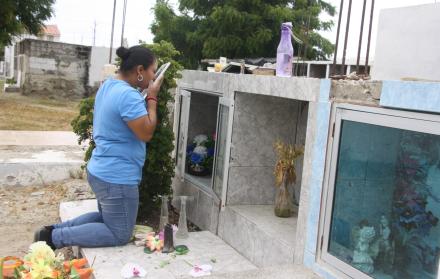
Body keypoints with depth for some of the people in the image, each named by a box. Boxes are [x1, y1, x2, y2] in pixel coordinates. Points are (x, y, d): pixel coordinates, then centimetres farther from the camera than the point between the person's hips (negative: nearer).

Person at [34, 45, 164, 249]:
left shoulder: (108, 86, 8)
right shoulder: (129, 95, -23)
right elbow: (146, 133, -19)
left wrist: (146, 97, 10)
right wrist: (152, 97, -11)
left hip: (101, 172, 10)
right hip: (117, 178, -10)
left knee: (107, 218, 28)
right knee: (120, 234, 5)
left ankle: (55, 229, 17)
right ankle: (55, 238, -1)